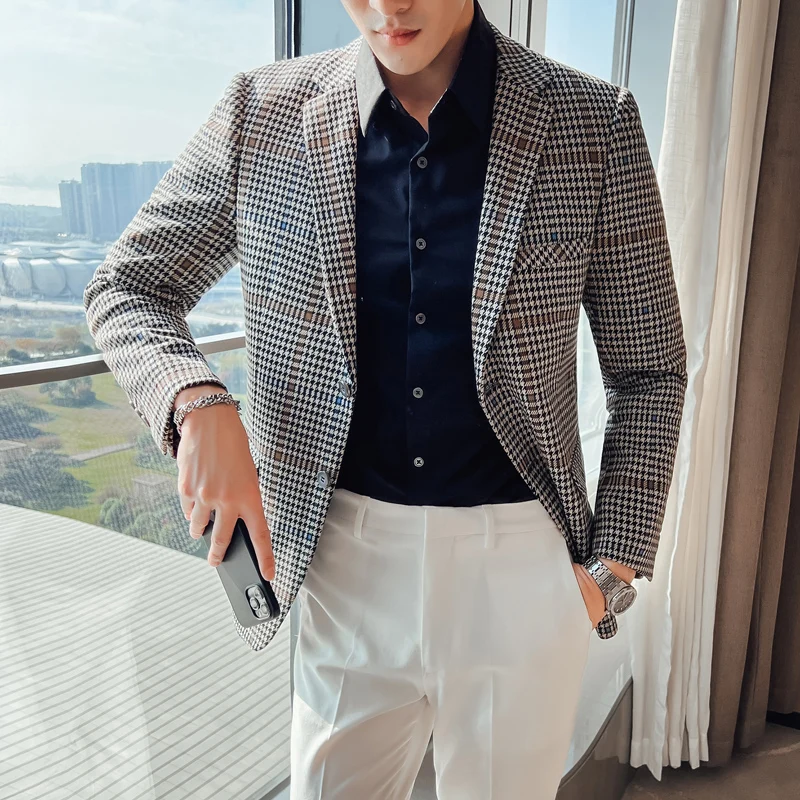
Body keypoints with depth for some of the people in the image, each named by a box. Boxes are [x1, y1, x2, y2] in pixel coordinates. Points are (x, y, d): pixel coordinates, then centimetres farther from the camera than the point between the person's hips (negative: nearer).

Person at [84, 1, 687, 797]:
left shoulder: (594, 125, -6)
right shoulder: (264, 114, -4)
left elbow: (650, 373, 1)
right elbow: (124, 287, 4)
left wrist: (616, 566, -4)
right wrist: (198, 401, -17)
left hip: (519, 557, 0)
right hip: (348, 551, 1)